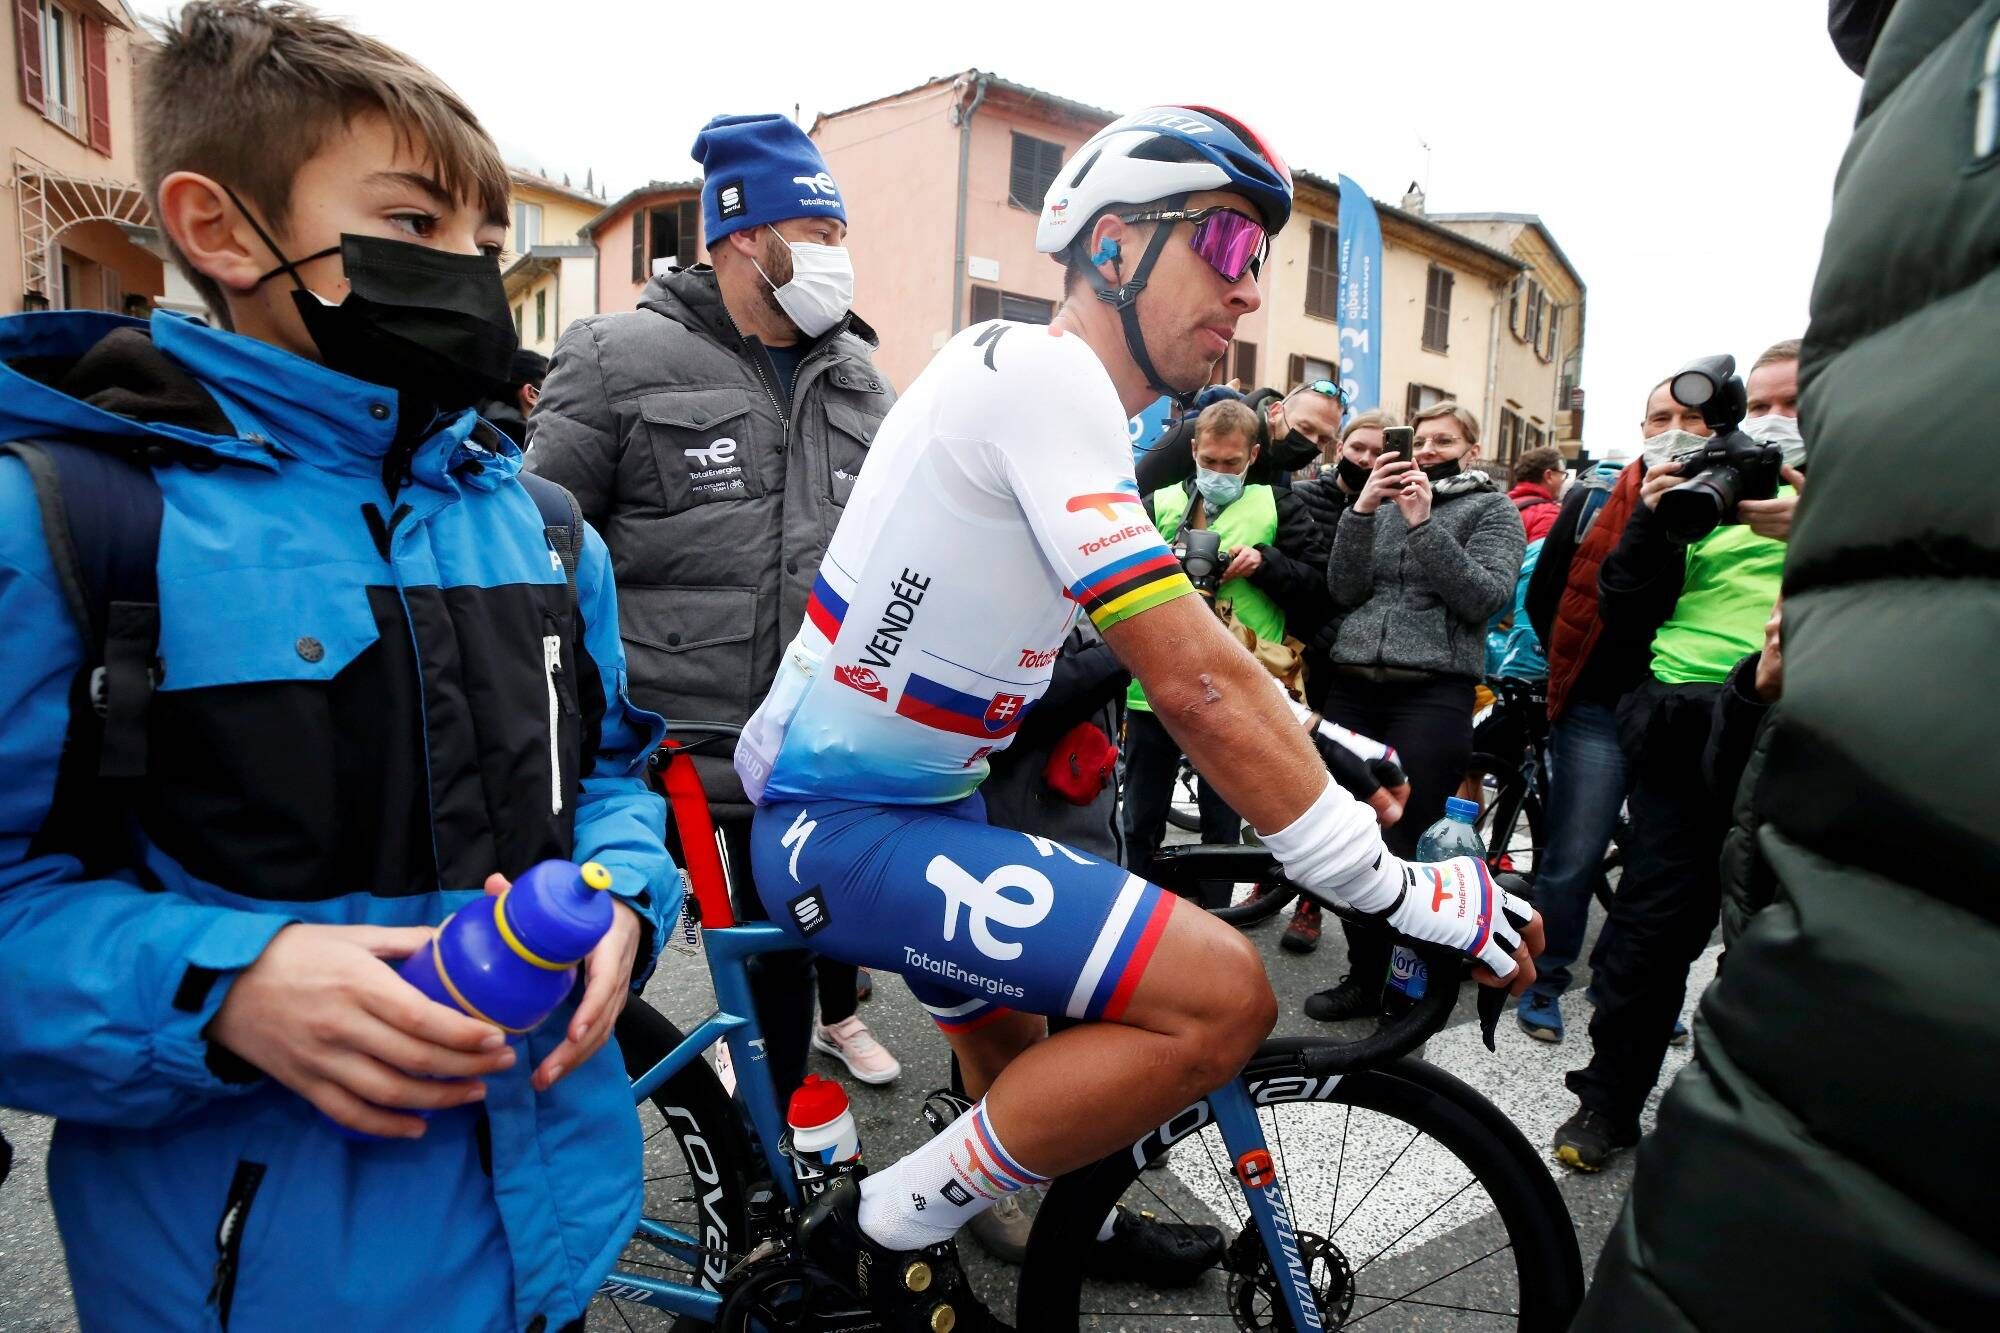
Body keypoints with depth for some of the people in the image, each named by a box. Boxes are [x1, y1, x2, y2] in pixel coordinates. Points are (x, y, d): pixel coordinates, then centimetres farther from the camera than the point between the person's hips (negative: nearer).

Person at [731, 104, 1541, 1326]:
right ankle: (889, 1228, -3)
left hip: (915, 804, 10)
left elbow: (1201, 651, 16)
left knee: (1033, 1075, 25)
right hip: (846, 825, -10)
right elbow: (1196, 686, -26)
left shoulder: (1079, 407, 10)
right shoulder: (1042, 368, -20)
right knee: (1222, 994, -20)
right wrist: (1403, 892, -20)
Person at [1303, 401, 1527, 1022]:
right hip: (1353, 685, 4)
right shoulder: (1385, 501, 19)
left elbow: (1484, 598, -7)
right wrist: (1361, 511, -4)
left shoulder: (1494, 510, 10)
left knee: (1403, 842, -9)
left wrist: (1424, 524, -12)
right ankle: (1364, 975, 17)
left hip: (1433, 691, -4)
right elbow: (1344, 591, 6)